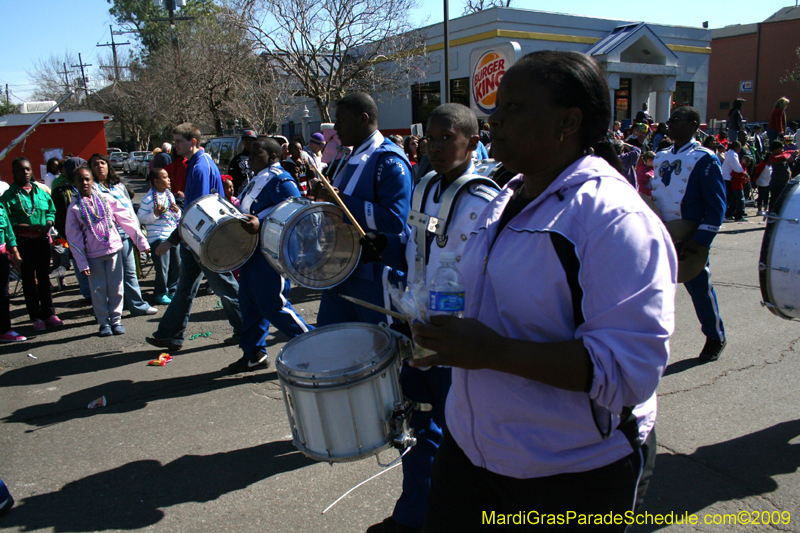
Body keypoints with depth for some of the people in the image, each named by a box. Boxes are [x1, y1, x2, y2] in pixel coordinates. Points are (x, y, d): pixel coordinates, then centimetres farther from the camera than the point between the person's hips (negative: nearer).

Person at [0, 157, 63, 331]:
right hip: (23, 242, -3)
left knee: (44, 277, 11)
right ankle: (36, 317, 12)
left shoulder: (40, 191, 9)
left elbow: (51, 211, 10)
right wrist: (30, 227, -20)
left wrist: (48, 224, -10)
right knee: (29, 279, 5)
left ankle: (49, 313, 20)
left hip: (42, 239, 3)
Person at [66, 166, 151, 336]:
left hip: (114, 249, 1)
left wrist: (141, 241, 0)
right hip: (93, 255, -1)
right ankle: (104, 322, 18)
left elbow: (127, 219, 4)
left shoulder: (106, 199, 2)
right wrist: (82, 263, -5)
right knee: (99, 290, 5)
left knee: (116, 288, 4)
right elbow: (73, 238, 0)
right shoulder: (74, 208, 0)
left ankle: (116, 319, 18)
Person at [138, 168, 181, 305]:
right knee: (162, 267, -2)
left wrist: (177, 211, -2)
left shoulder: (170, 195, 10)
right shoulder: (148, 198, -11)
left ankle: (172, 290, 27)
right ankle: (160, 294, 14)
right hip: (158, 237, -7)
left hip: (173, 235, 7)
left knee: (177, 264, 10)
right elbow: (140, 218, -12)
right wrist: (155, 214, -23)